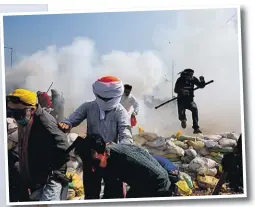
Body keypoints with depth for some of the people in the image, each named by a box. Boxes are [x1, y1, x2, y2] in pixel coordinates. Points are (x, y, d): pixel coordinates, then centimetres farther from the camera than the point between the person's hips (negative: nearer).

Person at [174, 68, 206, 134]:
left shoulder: (193, 79, -6)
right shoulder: (180, 80, -13)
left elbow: (201, 86, -1)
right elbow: (175, 90, -16)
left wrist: (202, 81, -22)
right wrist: (182, 91, -36)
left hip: (190, 100, 1)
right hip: (181, 100, -1)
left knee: (195, 109, -27)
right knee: (181, 115, -3)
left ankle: (196, 128, -28)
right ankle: (183, 120, 40)